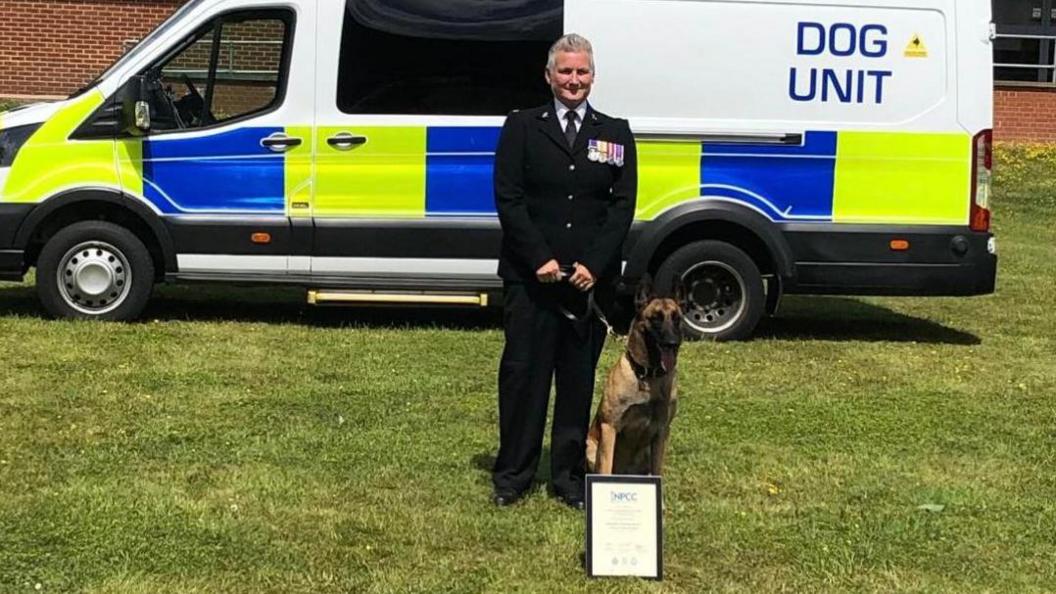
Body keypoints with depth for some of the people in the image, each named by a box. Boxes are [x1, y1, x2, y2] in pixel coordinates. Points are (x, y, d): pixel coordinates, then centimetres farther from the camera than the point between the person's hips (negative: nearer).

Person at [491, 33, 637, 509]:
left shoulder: (616, 134, 9)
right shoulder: (522, 127, 4)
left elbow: (623, 206, 3)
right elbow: (507, 199, -3)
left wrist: (593, 265, -9)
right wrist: (540, 259, -12)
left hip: (591, 278, 2)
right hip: (529, 276, -2)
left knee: (579, 379, 7)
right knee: (522, 373, 2)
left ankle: (569, 477, 16)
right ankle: (512, 475, 13)